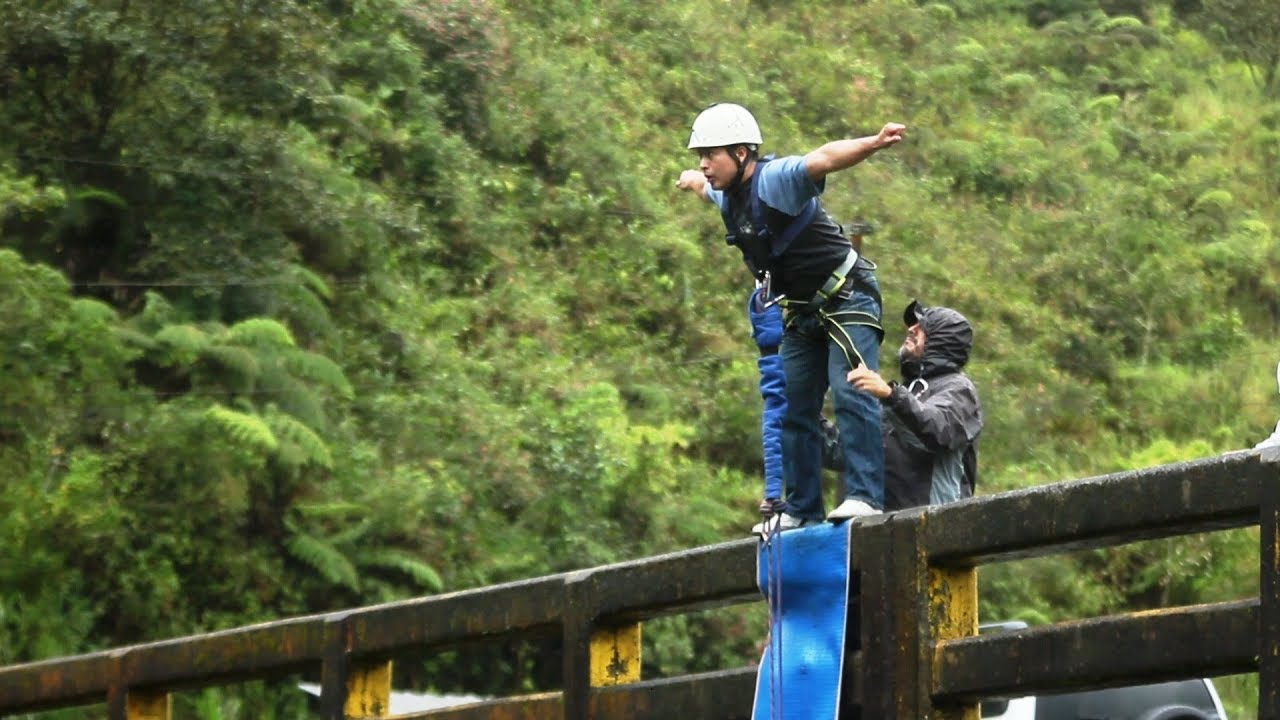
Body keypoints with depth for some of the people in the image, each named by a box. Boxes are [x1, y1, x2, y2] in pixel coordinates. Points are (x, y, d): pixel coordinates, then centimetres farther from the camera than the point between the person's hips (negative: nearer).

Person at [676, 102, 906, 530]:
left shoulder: (777, 179, -22)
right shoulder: (728, 197, 4)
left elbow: (825, 159, -43)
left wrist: (873, 144, -61)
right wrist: (693, 183, 56)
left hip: (847, 300, -9)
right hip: (802, 314, 9)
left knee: (850, 392, -22)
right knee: (792, 407, 7)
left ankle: (865, 496, -27)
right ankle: (802, 509, 12)